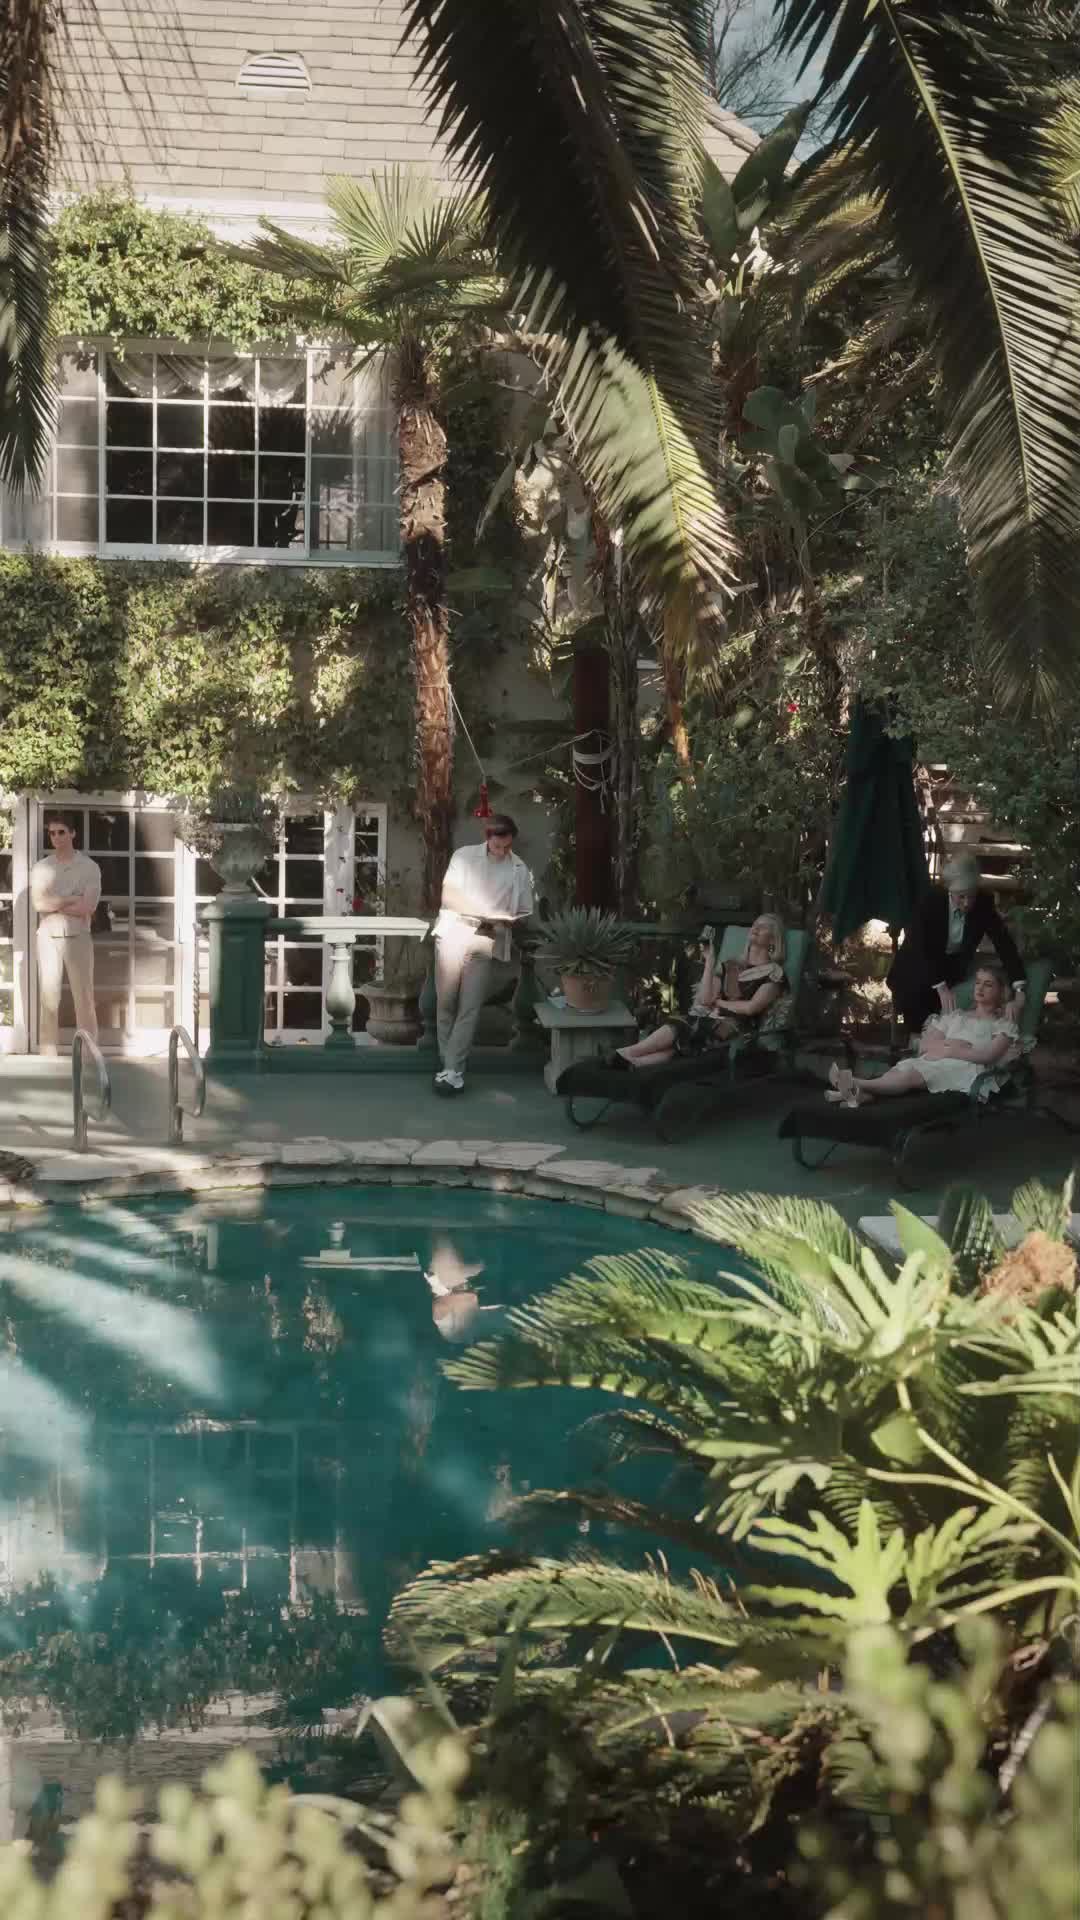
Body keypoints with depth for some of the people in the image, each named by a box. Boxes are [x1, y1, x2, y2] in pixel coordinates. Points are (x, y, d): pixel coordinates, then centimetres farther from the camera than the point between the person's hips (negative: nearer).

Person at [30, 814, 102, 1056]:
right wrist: (71, 900, -11)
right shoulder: (41, 867, 6)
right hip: (48, 938, 2)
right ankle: (49, 1057, 5)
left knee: (84, 999, 0)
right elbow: (38, 904, -8)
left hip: (77, 938, -2)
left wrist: (53, 903, -8)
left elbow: (87, 908, -10)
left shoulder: (89, 867, 0)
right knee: (49, 999, 2)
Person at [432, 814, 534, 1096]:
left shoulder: (519, 870, 9)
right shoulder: (463, 856, 5)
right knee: (446, 1002, -2)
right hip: (453, 934, 0)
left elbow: (524, 914, 12)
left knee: (469, 1008, -5)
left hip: (487, 943, 0)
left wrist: (503, 921, -11)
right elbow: (448, 895, -2)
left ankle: (452, 1070, -6)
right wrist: (479, 911, -15)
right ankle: (449, 1064, 13)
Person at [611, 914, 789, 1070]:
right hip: (709, 1021, 5)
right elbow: (704, 999, 7)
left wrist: (718, 1002, 4)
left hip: (734, 1029, -5)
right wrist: (710, 960, 4)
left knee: (678, 1030, -29)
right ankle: (627, 1061, -49)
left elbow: (751, 1007, -9)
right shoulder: (731, 966, 22)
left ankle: (625, 1055, -31)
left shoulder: (774, 972, 4)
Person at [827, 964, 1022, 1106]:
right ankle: (862, 1093, -61)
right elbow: (925, 1045, 15)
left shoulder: (1004, 1025, 14)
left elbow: (988, 1056, -6)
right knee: (905, 1068, -33)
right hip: (936, 1062, 5)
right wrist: (948, 1046, -5)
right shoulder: (955, 1016, 29)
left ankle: (858, 1084, -58)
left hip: (968, 1069, -5)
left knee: (914, 1073, -35)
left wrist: (949, 1052, -11)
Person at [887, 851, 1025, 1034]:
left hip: (953, 970, 3)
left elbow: (1003, 942, -22)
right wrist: (941, 987, -35)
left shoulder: (983, 903, -19)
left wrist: (1019, 990, -33)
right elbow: (920, 949, -27)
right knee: (918, 1028, -3)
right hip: (918, 972, -2)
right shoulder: (930, 901, -26)